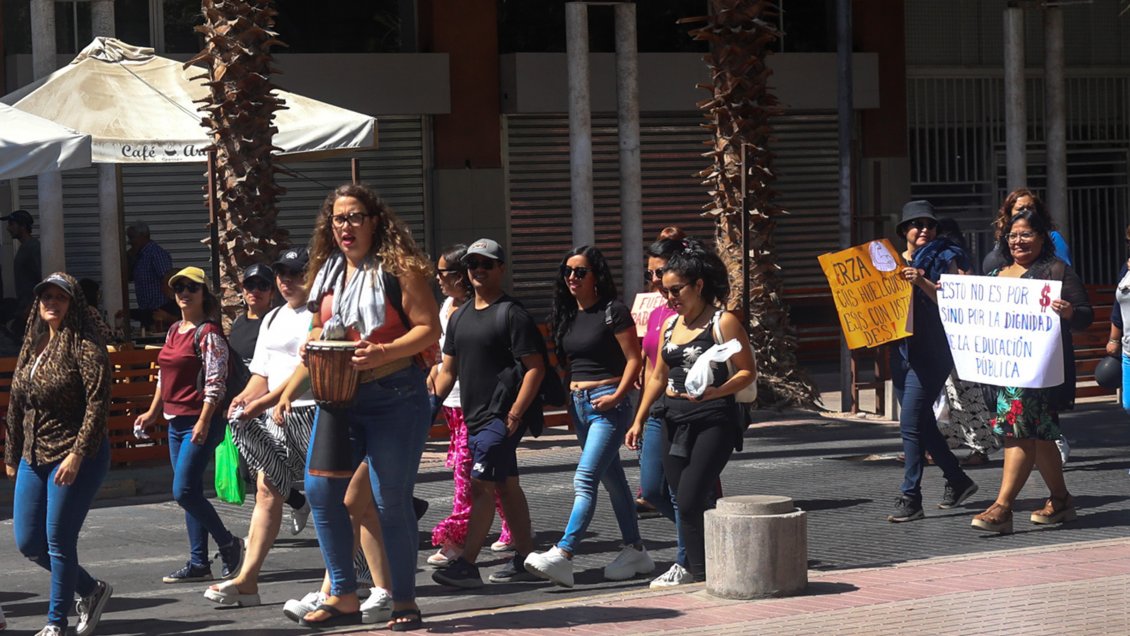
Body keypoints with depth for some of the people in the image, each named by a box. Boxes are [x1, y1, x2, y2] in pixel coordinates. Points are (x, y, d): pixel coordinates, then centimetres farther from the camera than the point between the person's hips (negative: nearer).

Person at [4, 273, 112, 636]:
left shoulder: (86, 348, -10)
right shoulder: (32, 347, 12)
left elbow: (97, 406, -17)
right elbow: (17, 406, 17)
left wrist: (77, 456, -23)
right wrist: (12, 455, 17)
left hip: (76, 460, -8)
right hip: (34, 458, 8)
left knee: (59, 541, -4)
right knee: (28, 542, 8)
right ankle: (91, 590, 27)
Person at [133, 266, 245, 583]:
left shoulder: (209, 333, -11)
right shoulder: (174, 330, 15)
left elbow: (215, 381, -17)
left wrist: (204, 422, -22)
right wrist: (153, 412, 20)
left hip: (200, 421, -9)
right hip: (175, 421, 9)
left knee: (184, 491, -13)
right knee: (189, 493, 9)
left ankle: (229, 543, 4)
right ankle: (199, 563, 12)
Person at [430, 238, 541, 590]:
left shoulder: (512, 314, -8)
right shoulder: (460, 316, 15)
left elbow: (535, 367, -12)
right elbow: (448, 370, 19)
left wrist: (516, 413, -18)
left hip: (501, 417, -8)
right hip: (474, 416, 8)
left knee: (482, 485, -13)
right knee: (506, 485, 13)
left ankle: (467, 564, -15)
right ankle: (524, 558, 19)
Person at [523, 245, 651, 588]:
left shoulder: (613, 312, -8)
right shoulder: (566, 315, 13)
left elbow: (634, 359, -10)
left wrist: (617, 395, -18)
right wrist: (565, 391, 8)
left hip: (607, 403, -8)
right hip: (578, 403, 8)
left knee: (585, 479, -17)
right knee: (612, 480, 14)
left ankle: (563, 556, -26)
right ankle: (635, 551, 22)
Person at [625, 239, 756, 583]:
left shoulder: (723, 322, -5)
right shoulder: (670, 325, 15)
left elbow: (748, 371, -8)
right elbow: (658, 377, 22)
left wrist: (715, 392, -23)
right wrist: (639, 421, 17)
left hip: (713, 421, -7)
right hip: (674, 422, 7)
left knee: (689, 501, -15)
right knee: (684, 504, 5)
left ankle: (701, 575, -10)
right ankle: (692, 568, 13)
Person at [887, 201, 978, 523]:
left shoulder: (944, 259, -1)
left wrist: (922, 281, -23)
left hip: (931, 350, -7)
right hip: (901, 349, 7)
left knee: (911, 423, -14)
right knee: (921, 423, 12)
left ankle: (910, 497, -12)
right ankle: (957, 480, 28)